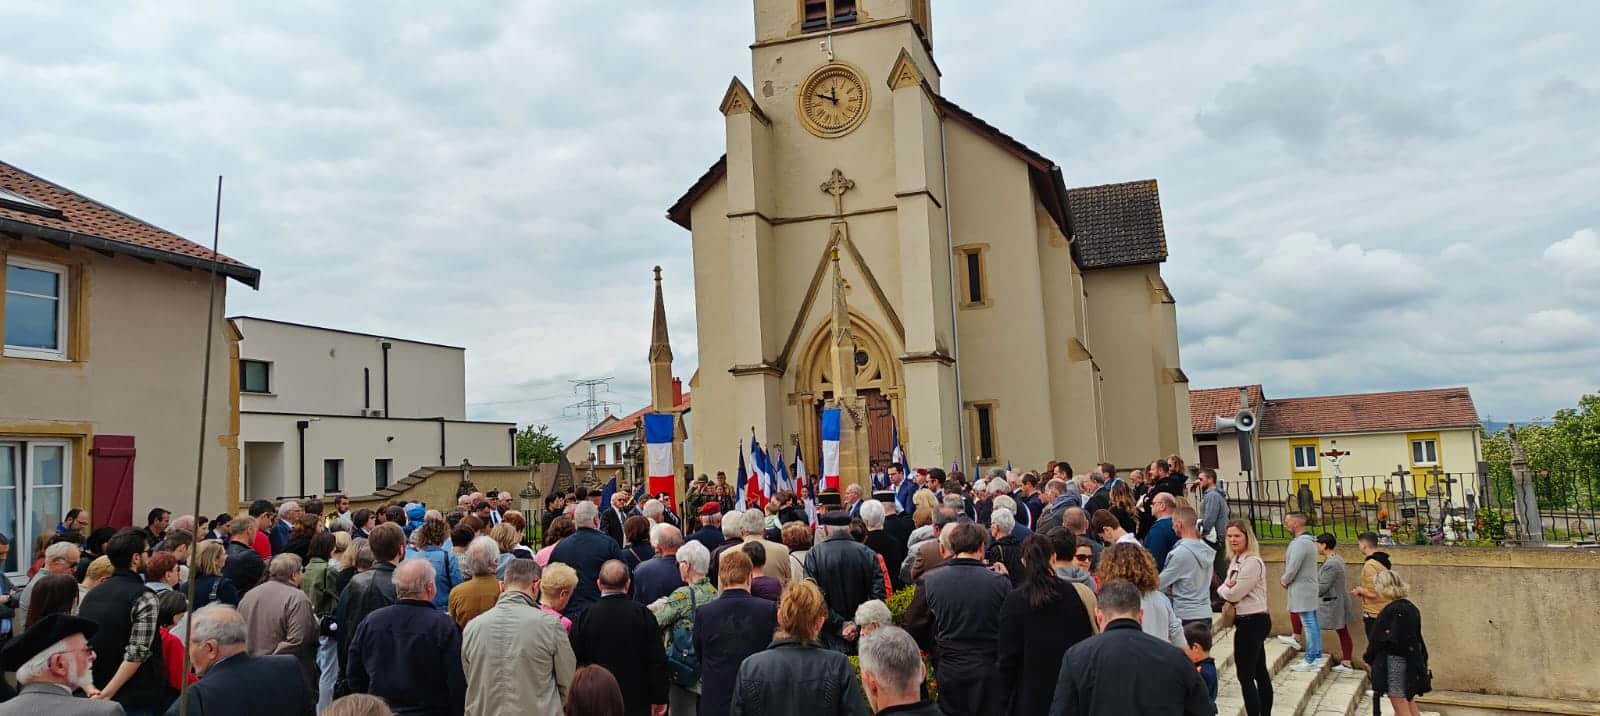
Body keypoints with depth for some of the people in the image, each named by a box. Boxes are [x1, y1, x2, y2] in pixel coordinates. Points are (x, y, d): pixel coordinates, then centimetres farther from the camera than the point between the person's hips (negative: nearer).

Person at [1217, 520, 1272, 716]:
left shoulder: (1252, 562, -19)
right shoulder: (1236, 561, 12)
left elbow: (1234, 594, -19)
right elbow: (1227, 589, 12)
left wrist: (1222, 589, 2)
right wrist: (1226, 588, -11)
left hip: (1251, 622, -10)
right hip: (1250, 621, 10)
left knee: (1245, 675, -8)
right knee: (1259, 672, 16)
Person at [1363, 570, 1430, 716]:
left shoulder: (1392, 611, -22)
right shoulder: (1410, 607, 5)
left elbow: (1380, 639, -18)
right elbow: (1416, 637, 12)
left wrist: (1368, 657, -5)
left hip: (1394, 662, -9)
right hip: (1410, 662, 9)